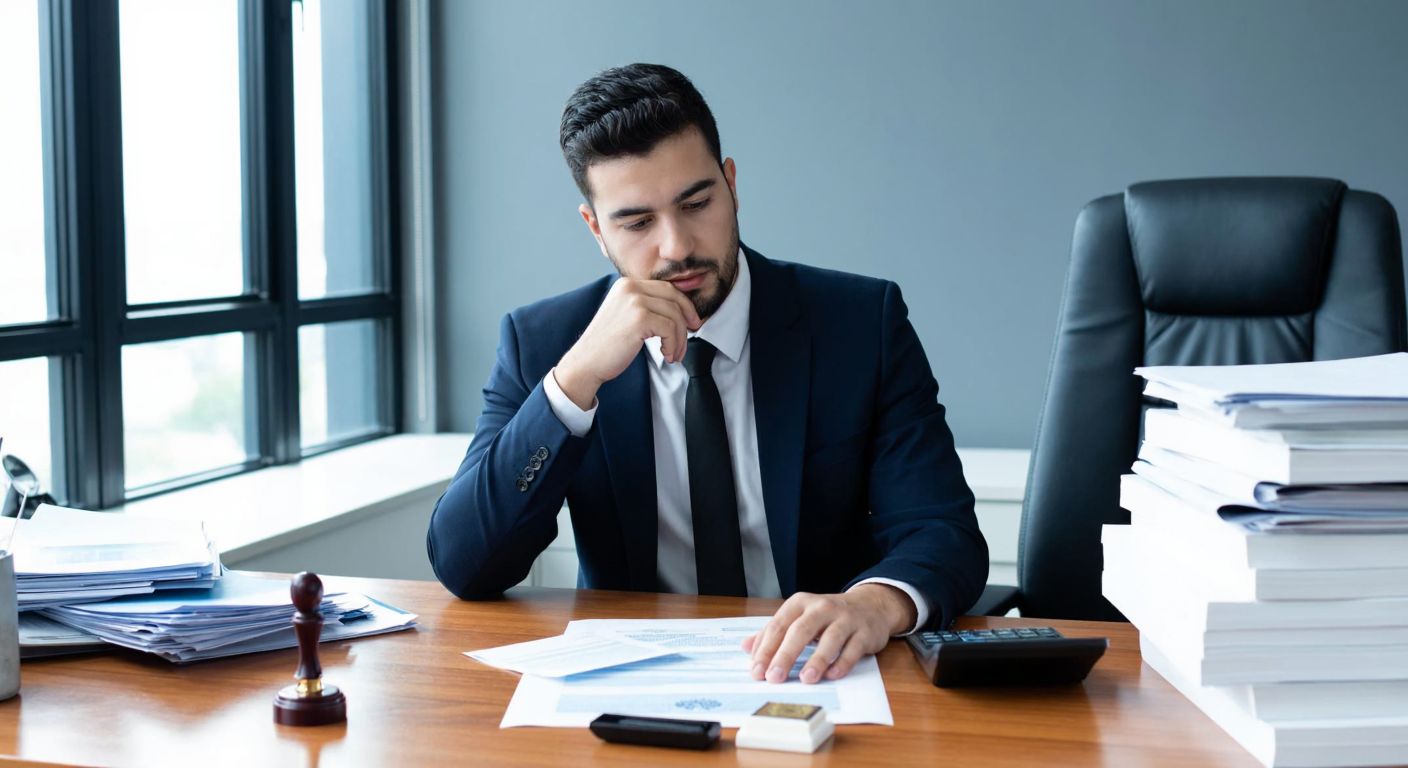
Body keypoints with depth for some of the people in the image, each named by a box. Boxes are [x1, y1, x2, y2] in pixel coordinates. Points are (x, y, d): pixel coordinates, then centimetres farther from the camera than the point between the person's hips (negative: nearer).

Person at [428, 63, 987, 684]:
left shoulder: (862, 322, -3)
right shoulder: (540, 342, -1)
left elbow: (945, 537, -10)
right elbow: (462, 567, -10)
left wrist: (875, 602, -35)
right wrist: (577, 377, -22)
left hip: (815, 675, 1)